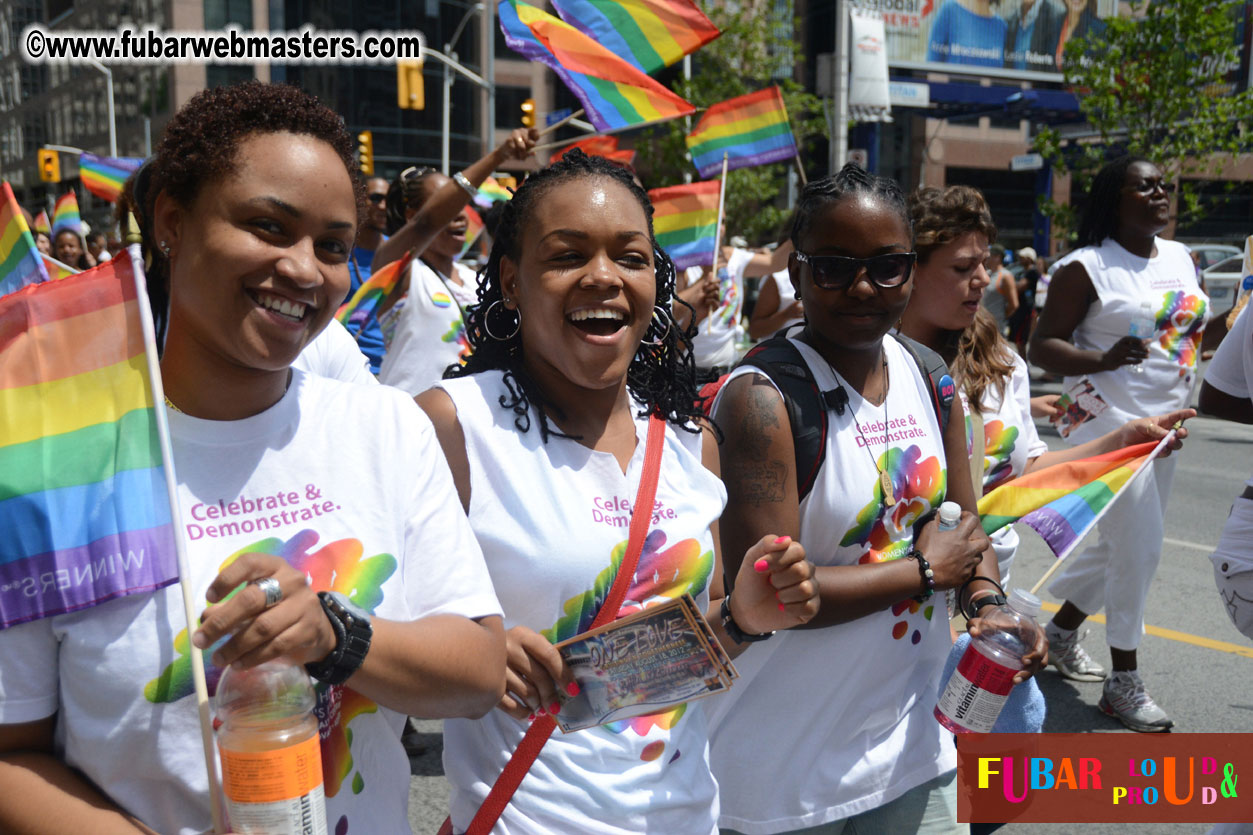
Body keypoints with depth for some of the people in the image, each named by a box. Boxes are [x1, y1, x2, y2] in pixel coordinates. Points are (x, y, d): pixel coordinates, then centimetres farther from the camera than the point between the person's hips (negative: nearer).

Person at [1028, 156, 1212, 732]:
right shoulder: (1086, 267, -12)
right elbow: (1042, 346, -15)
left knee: (1121, 548, 15)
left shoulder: (1178, 257, 11)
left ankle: (1062, 631, 37)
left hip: (1161, 425, 8)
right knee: (1139, 549, -8)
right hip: (1107, 422, -8)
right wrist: (1104, 360, -29)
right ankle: (1124, 684, 7)